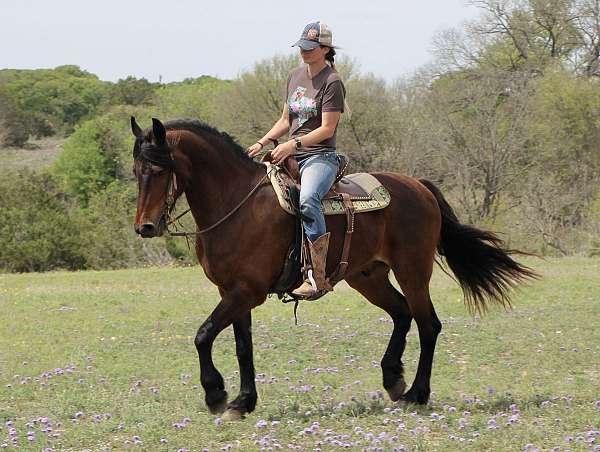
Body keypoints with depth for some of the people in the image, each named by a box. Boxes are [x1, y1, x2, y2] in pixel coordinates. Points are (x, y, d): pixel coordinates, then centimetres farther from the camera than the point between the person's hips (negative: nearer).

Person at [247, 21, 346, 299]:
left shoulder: (332, 82, -7)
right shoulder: (295, 77, 16)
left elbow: (327, 129, -13)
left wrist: (293, 144, -21)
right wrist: (262, 143, 9)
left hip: (321, 157, -9)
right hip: (292, 158, 9)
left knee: (307, 200, -37)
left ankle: (319, 277, -40)